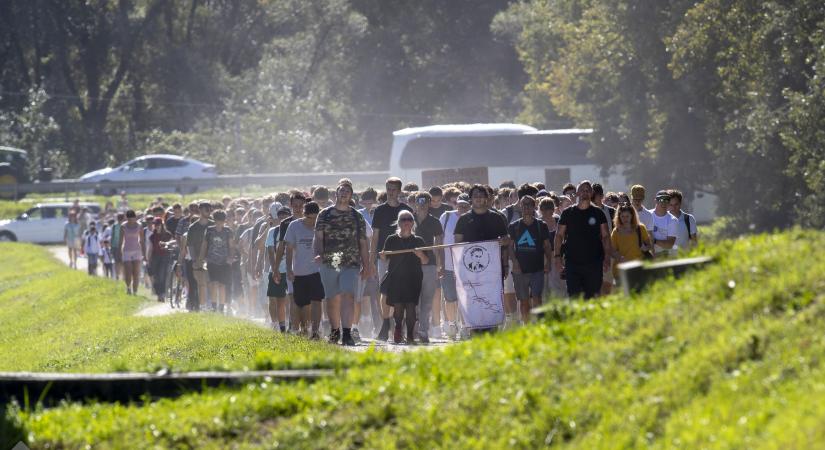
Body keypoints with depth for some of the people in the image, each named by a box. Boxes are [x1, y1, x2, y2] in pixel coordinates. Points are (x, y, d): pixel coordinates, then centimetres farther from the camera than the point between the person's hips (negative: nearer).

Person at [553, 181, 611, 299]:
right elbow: (559, 235, 9)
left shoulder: (598, 213, 7)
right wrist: (557, 255, -1)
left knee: (593, 297, 1)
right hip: (572, 262, 0)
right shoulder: (568, 213, 7)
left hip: (594, 263, 0)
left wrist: (607, 257, -5)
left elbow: (605, 236, 6)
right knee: (574, 297, -7)